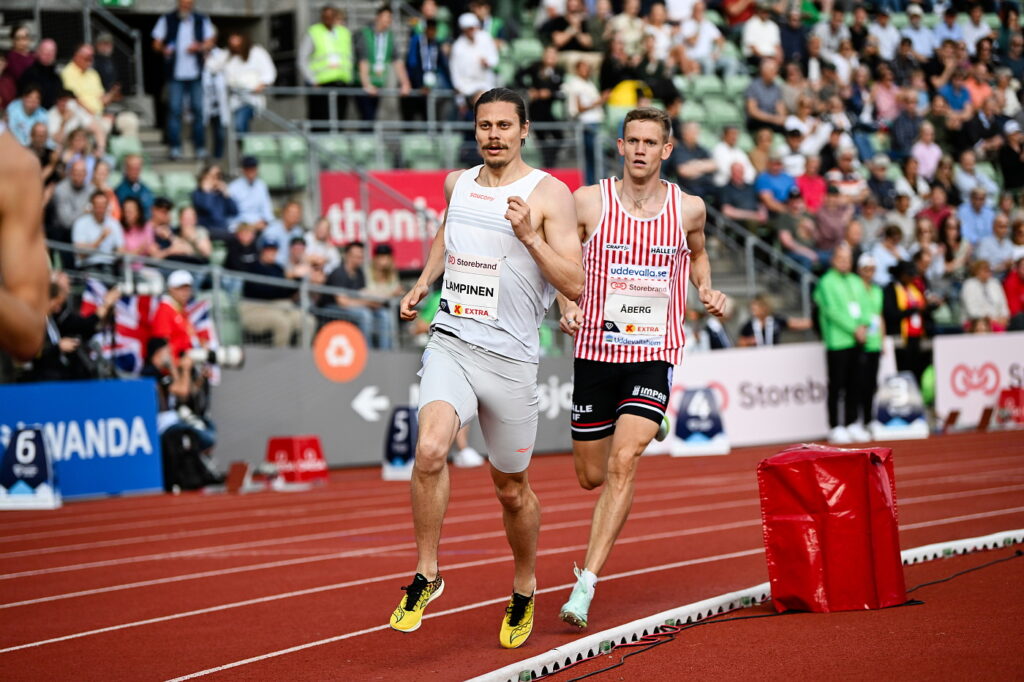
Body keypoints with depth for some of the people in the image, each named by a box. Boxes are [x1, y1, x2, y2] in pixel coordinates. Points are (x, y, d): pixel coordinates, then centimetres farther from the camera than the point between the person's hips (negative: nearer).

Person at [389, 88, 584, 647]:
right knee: (430, 450, -24)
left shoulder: (549, 194, -5)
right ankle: (426, 576, -7)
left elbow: (575, 285, -10)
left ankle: (524, 590, 35)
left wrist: (529, 236, -21)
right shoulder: (457, 184, 9)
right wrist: (422, 283, 21)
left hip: (510, 356, -2)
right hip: (450, 344, 2)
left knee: (511, 490, 10)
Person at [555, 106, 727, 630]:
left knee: (622, 464, -20)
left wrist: (707, 291, 4)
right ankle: (645, 429, 50)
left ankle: (586, 585, -17)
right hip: (596, 350, 1)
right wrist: (567, 307, -11)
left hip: (656, 355, -1)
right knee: (591, 476, 12)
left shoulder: (688, 209, 1)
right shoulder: (589, 201, -4)